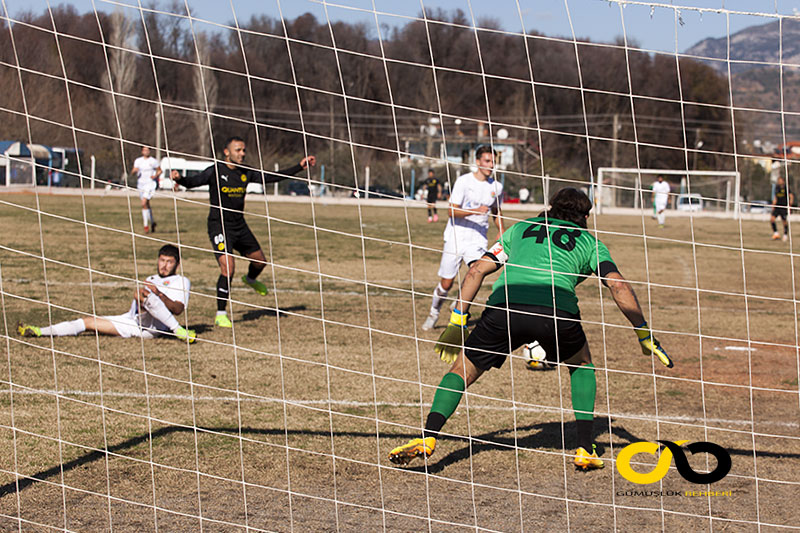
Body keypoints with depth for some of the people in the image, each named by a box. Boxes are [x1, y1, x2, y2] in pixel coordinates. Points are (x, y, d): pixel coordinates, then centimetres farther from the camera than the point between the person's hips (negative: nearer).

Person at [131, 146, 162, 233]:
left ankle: (146, 225, -15)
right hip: (141, 183, 5)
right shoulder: (138, 161, 8)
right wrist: (135, 171, -16)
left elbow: (159, 170, 10)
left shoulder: (153, 161, -1)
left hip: (150, 183, -5)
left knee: (144, 203, -20)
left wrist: (156, 175, -9)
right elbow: (133, 172, 6)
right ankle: (152, 222, 31)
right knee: (147, 205, 12)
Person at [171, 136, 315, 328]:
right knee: (228, 268, -20)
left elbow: (272, 178, 12)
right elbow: (194, 181, -24)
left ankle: (250, 279, 56)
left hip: (240, 226, 6)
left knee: (260, 261, 18)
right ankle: (221, 314, -9)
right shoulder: (215, 171, -12)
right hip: (219, 226, -6)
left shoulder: (246, 173, 4)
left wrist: (300, 167, 10)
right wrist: (179, 179, -47)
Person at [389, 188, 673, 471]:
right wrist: (645, 336, 16)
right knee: (582, 364, 29)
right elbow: (618, 285, 14)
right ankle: (585, 450, 19)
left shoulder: (520, 228, 34)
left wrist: (457, 323, 26)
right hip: (556, 309, -1)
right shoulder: (589, 242, 28)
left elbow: (477, 270, 26)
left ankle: (427, 438, -2)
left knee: (462, 371, 18)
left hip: (503, 306, 1)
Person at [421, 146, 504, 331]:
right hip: (456, 237, -3)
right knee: (446, 283, 2)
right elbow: (452, 211, -14)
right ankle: (434, 313, 28)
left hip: (478, 239, 3)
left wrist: (501, 231, 8)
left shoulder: (496, 187, 5)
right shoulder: (464, 181, -9)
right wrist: (475, 211, -27)